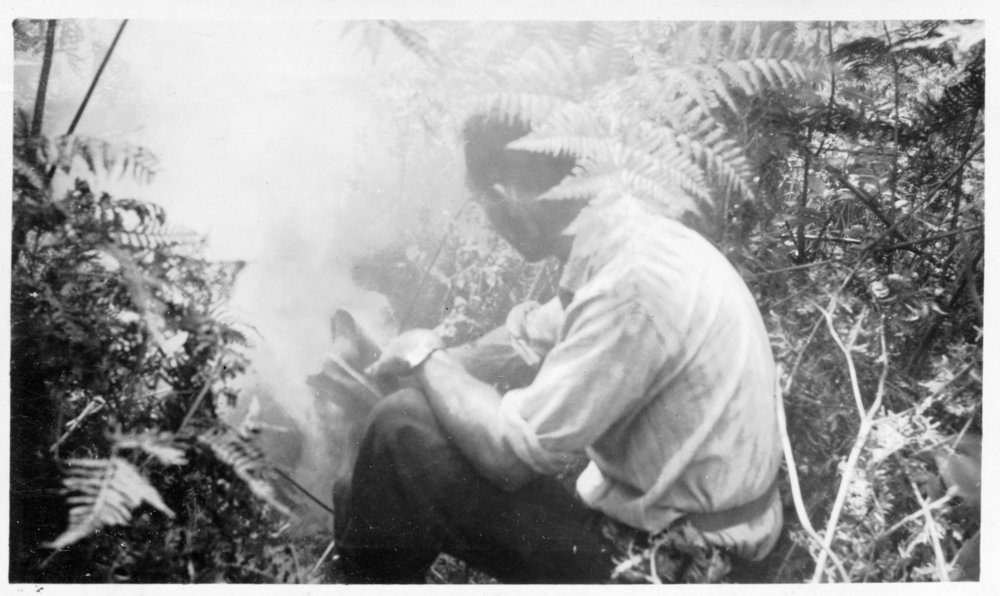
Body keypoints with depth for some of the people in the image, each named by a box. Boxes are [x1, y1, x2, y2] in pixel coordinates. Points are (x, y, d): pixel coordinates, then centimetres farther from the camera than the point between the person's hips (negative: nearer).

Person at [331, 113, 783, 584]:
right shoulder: (628, 240, 0)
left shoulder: (631, 285, -29)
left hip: (672, 557, -9)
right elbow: (526, 339, 15)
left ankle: (362, 574, 14)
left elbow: (510, 453, -26)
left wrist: (426, 357, -10)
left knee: (404, 432, -12)